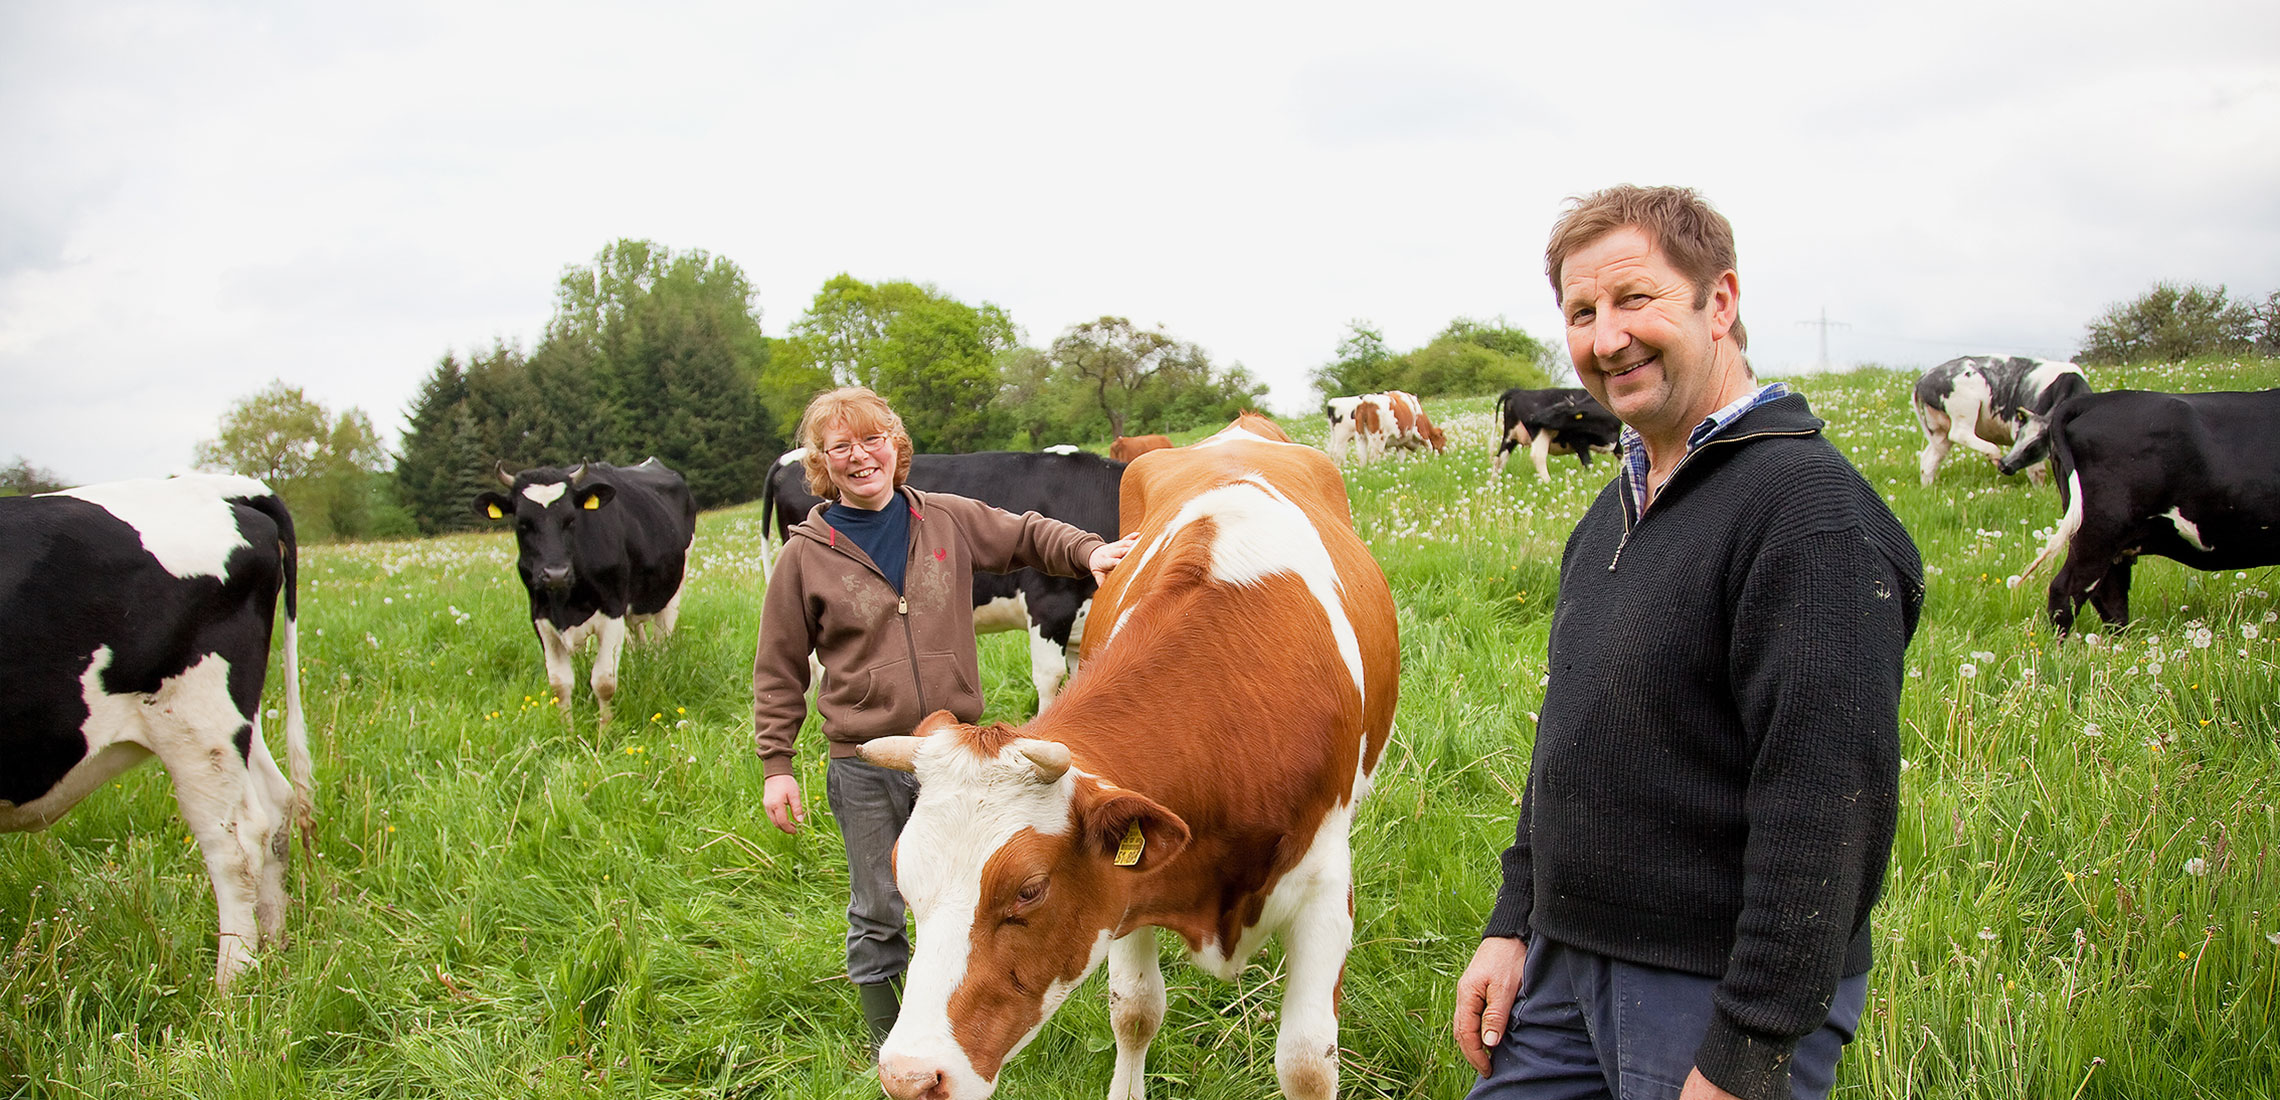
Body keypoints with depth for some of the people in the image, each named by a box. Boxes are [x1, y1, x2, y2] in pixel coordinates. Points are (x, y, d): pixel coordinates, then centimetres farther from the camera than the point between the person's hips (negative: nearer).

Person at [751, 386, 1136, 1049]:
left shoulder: (949, 520, 1)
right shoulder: (806, 554, -4)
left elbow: (1027, 536, 14)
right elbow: (779, 669, 1)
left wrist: (1089, 551, -6)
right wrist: (776, 765, -2)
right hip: (863, 765, -2)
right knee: (877, 913, 9)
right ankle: (890, 1049, 27)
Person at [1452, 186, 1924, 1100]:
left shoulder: (1811, 511, -19)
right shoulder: (1619, 507, 11)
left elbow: (1826, 808, -23)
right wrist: (1514, 923, 13)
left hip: (1721, 997, -8)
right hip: (1564, 968, 8)